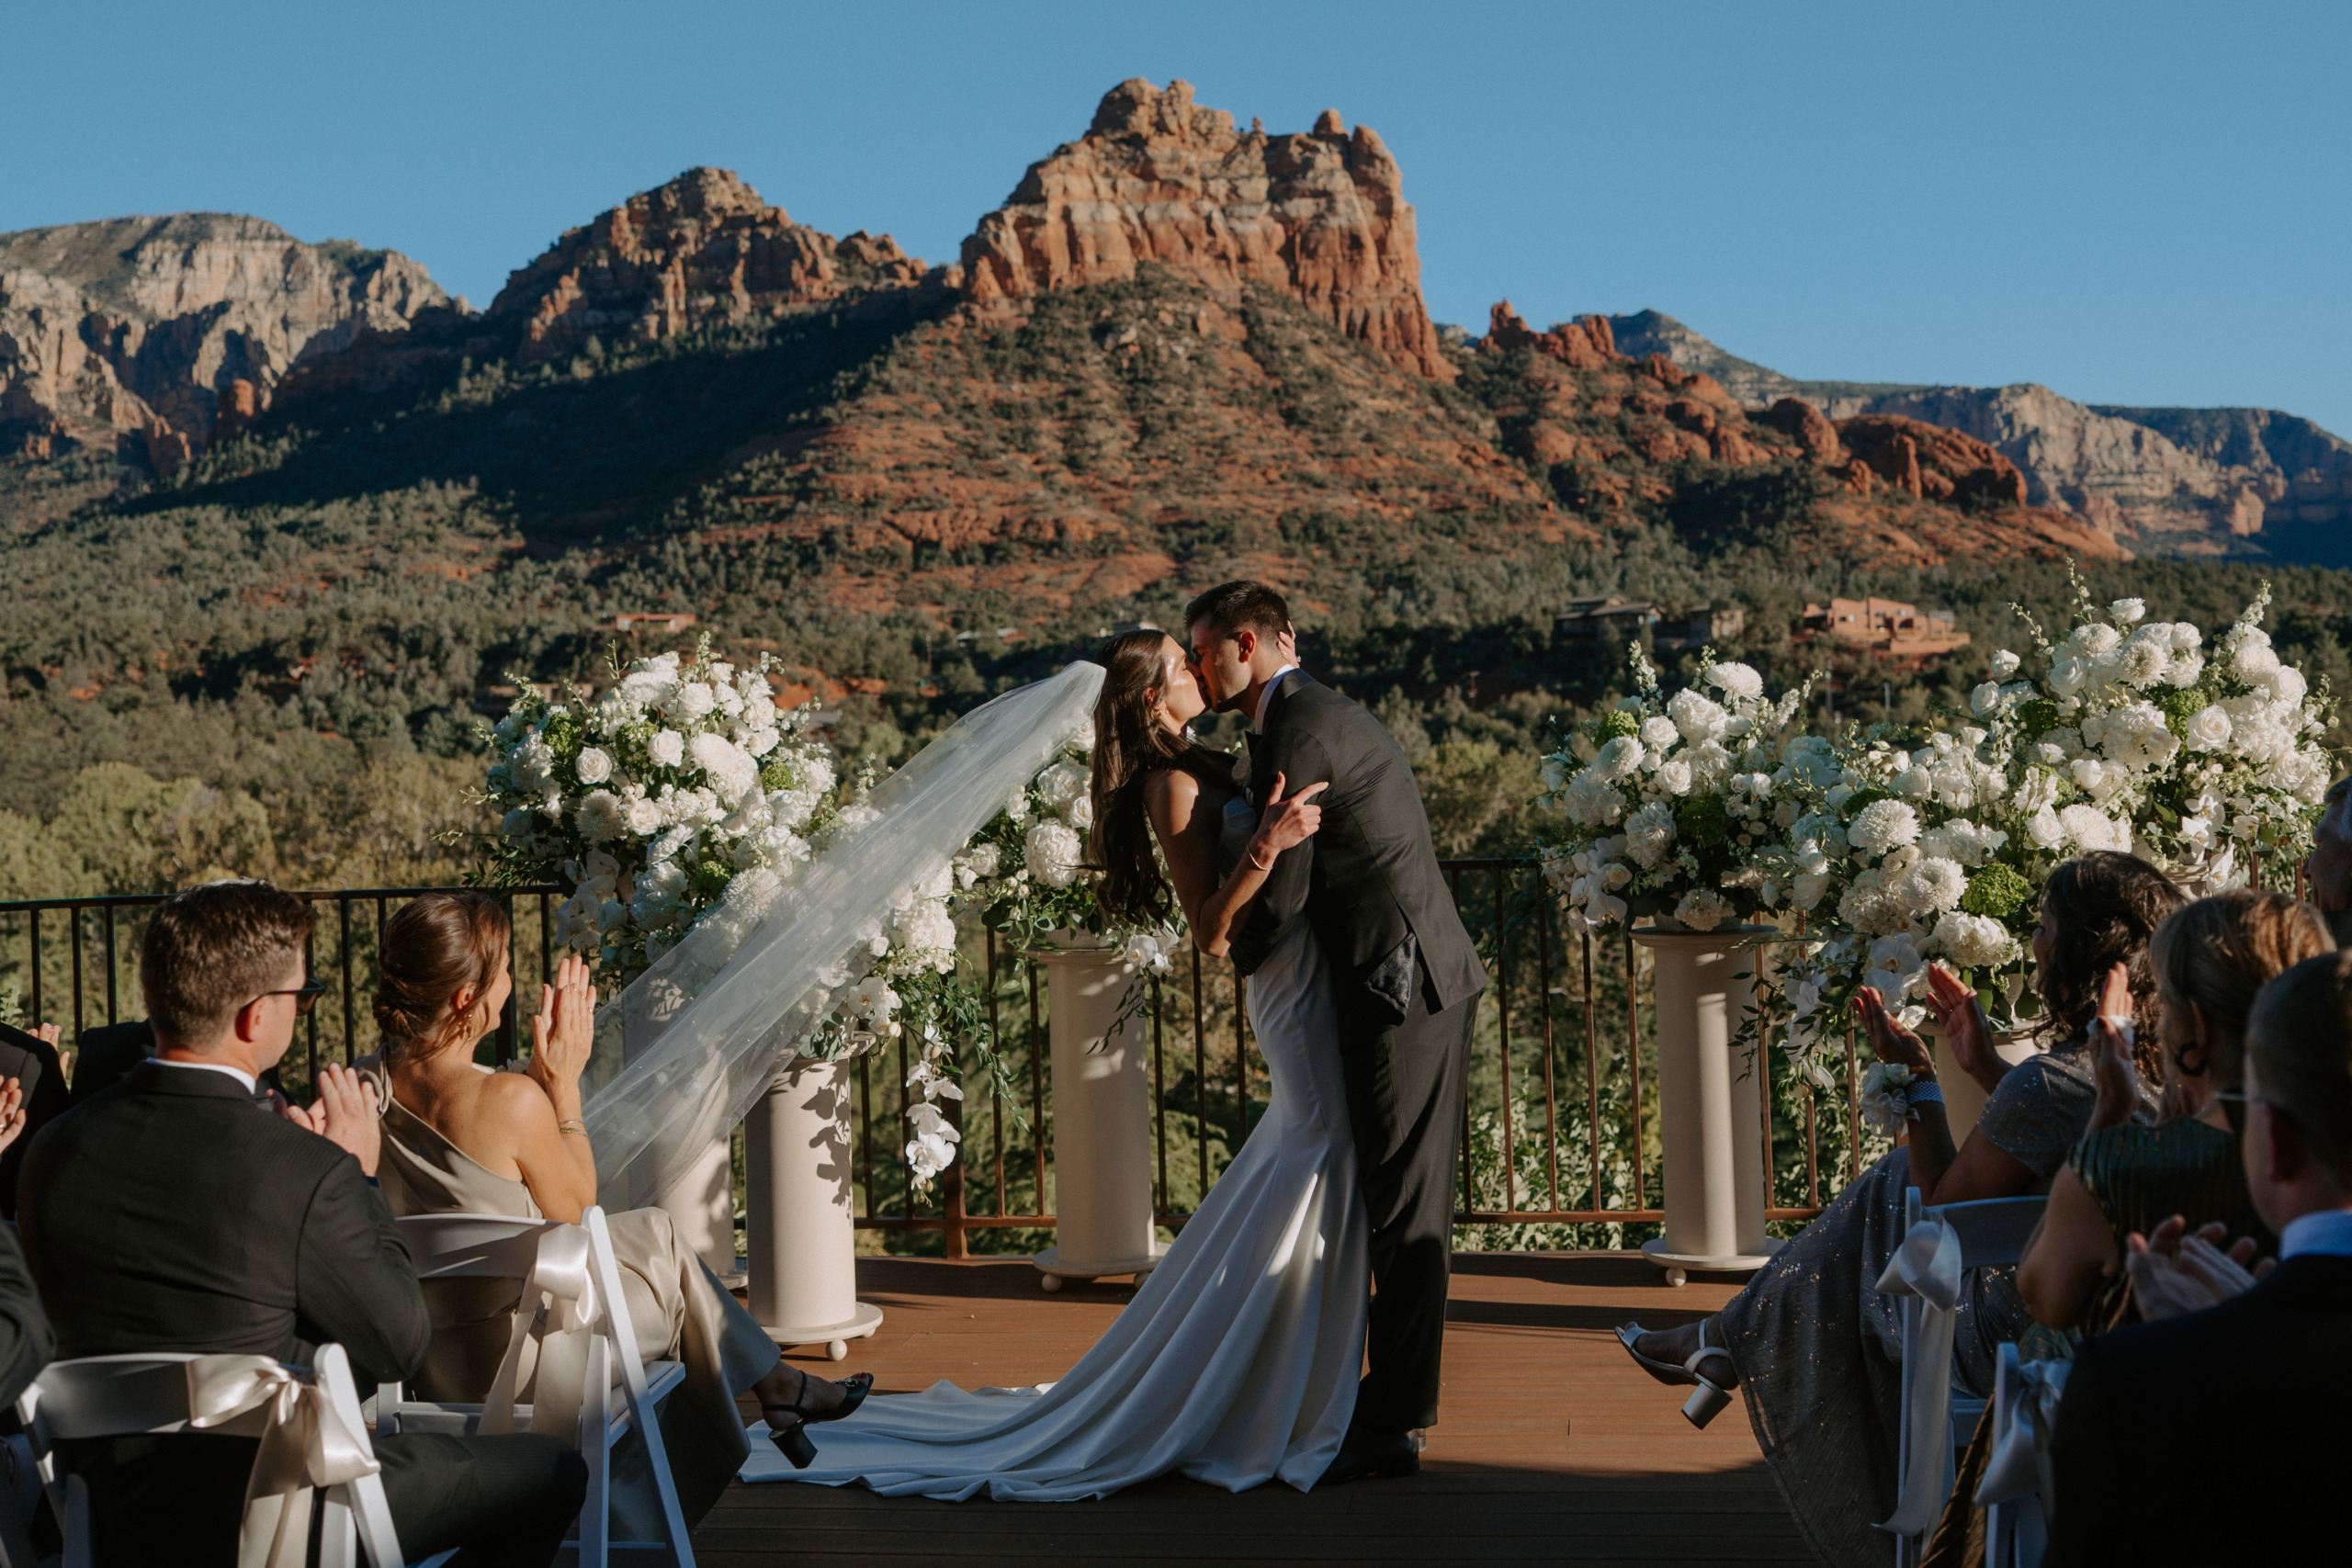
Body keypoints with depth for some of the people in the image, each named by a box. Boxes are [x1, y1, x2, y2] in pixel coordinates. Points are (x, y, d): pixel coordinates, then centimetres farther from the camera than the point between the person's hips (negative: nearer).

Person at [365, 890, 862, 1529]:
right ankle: (778, 1386, 47)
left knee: (651, 1229, 25)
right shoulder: (511, 1102, -29)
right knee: (667, 1254, 22)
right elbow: (576, 1209, -9)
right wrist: (563, 1081, -8)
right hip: (514, 1361, -6)